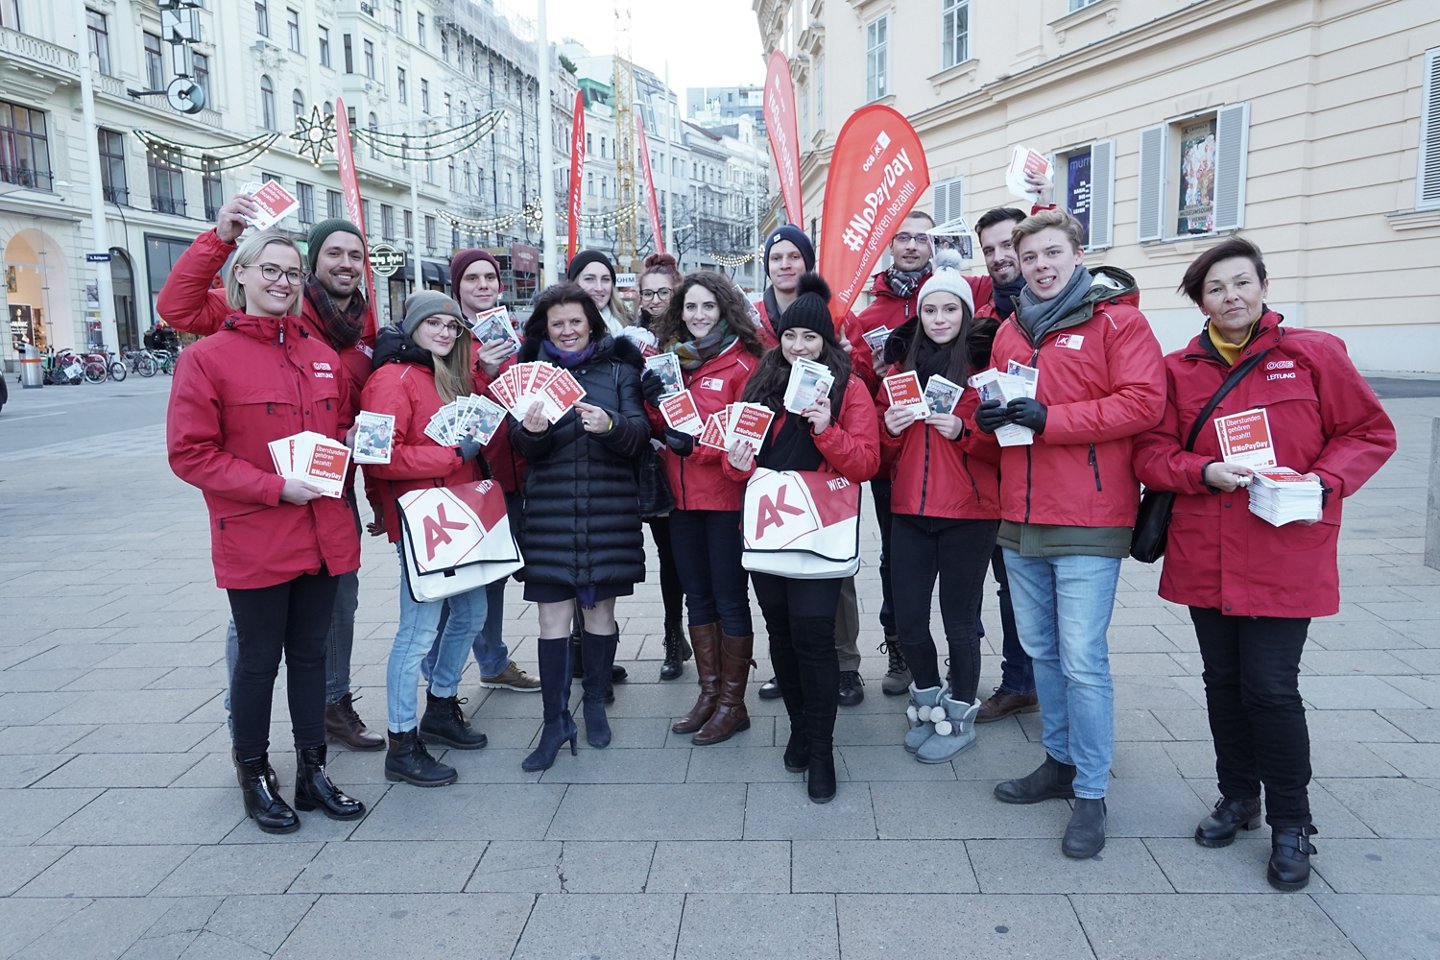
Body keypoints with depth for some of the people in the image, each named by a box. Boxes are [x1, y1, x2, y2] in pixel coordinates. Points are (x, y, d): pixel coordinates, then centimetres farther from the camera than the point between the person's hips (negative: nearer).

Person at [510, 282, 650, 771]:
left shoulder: (618, 369, 7)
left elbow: (640, 433, -4)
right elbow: (523, 450, 2)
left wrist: (611, 425, -25)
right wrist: (531, 432, -21)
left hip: (610, 508, 0)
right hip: (550, 509, 0)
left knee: (600, 606, 9)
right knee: (553, 612, -1)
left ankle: (595, 703, 27)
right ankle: (555, 721, 8)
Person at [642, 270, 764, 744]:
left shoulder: (743, 363, -7)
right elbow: (662, 429, 13)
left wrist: (697, 444, -23)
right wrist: (655, 401, -6)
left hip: (726, 496, -6)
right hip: (682, 496, 7)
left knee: (729, 598, 2)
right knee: (697, 596, 14)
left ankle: (732, 703, 14)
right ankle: (709, 692, 27)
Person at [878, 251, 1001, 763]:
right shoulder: (904, 369, 11)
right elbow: (887, 450, 16)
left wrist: (962, 431, -19)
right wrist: (889, 427, -5)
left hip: (968, 514, -4)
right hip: (909, 510, 4)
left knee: (958, 619, 2)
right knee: (907, 618, 6)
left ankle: (960, 716, 22)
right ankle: (928, 701, 30)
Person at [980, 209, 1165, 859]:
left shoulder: (1117, 319, -3)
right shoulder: (1010, 332, 16)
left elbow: (1142, 402, -14)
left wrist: (1048, 418, -19)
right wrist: (987, 414, 0)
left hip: (1088, 521, -6)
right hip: (1020, 518, 7)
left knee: (1083, 660, -5)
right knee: (1041, 651, 15)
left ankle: (1091, 793, 10)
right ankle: (1060, 762, 31)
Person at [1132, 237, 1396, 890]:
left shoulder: (1313, 354, 0)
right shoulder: (1179, 369, 6)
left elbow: (1371, 433, 4)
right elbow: (1151, 453, 4)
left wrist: (1323, 482, -13)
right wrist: (1205, 471, -14)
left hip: (1286, 555, -3)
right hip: (1206, 558, 3)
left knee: (1271, 687, -4)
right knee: (1224, 681, 13)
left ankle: (1291, 824, 17)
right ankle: (1237, 797, 34)